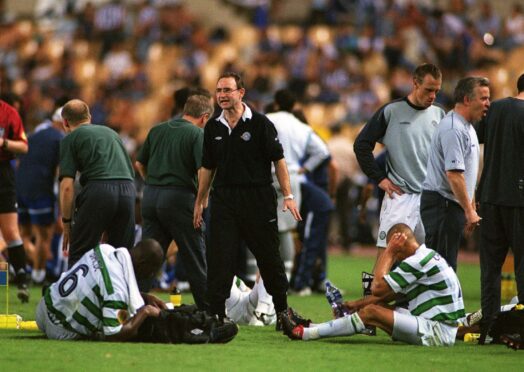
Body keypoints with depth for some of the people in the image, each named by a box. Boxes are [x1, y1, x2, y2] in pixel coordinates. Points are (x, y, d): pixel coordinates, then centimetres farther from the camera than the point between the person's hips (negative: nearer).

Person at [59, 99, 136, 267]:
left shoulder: (70, 138, 12)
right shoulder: (110, 132, 29)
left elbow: (67, 186, 0)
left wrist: (66, 223, 7)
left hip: (98, 190, -5)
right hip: (128, 189, 5)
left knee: (79, 256, 3)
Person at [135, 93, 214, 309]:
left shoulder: (157, 130, 12)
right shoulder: (197, 134, -7)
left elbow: (140, 164, 17)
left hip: (151, 195, 5)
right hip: (180, 198, -5)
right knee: (195, 259, 4)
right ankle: (208, 311, 8)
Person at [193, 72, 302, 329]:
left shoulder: (260, 124, -4)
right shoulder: (213, 128, 9)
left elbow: (278, 160, -3)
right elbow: (207, 167, 16)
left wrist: (287, 196, -9)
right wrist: (199, 201, 15)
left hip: (258, 199, -3)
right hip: (224, 199, 3)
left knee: (269, 257, 5)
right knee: (219, 259, -4)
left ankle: (282, 309, 20)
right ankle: (215, 314, -2)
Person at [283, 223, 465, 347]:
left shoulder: (418, 261, -15)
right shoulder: (427, 256, 18)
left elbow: (377, 287, -15)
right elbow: (393, 293, 22)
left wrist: (388, 252, -7)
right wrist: (358, 304, 17)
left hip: (436, 332, -10)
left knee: (371, 313, -13)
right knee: (377, 305, 10)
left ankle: (304, 333, -10)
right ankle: (310, 327, 9)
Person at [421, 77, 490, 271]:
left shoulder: (467, 127, 18)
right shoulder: (453, 129, -17)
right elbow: (453, 174, -24)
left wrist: (471, 208, 24)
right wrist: (469, 211, -22)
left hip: (452, 205, 11)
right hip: (441, 203, -11)